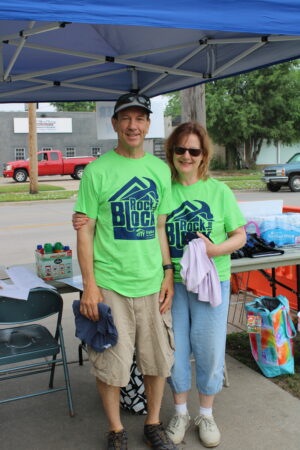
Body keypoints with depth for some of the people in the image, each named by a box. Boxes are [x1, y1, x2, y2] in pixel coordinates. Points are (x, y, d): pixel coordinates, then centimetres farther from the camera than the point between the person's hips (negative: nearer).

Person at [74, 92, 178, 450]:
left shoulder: (160, 169, 6)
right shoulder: (97, 170, -5)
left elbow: (160, 226, 12)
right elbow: (85, 230, -4)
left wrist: (168, 274, 7)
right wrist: (89, 284, -9)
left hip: (152, 283, 4)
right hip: (109, 283, -3)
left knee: (158, 359, 14)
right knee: (110, 364, 7)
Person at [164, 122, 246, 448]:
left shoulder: (219, 191, -2)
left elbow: (240, 235, 3)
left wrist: (217, 250, -18)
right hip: (172, 283, 1)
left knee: (209, 349, 8)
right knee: (175, 348, 10)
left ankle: (206, 414, 31)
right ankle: (180, 412, 33)